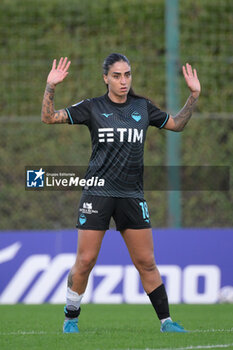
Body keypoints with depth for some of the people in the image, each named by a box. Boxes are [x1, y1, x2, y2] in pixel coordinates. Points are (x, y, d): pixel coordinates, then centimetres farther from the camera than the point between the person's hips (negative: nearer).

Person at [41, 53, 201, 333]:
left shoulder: (143, 107, 8)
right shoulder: (92, 107, 0)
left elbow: (176, 124, 21)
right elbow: (49, 118, -5)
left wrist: (193, 96, 9)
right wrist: (50, 87, -19)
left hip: (132, 195, 2)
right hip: (97, 192, -2)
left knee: (146, 262, 3)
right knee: (85, 260, -3)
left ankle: (166, 321, 10)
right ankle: (70, 318, 14)